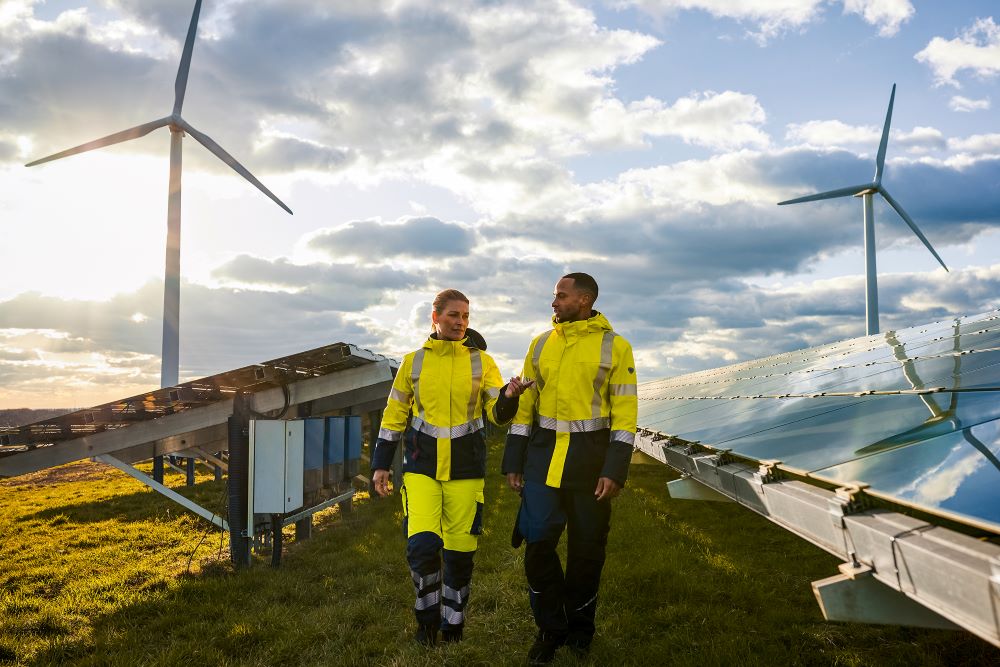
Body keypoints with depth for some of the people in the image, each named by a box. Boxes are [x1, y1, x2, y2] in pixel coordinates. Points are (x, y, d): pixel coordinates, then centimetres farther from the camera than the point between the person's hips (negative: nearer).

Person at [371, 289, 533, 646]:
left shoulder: (481, 361, 1)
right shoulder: (413, 361, 2)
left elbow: (497, 413, -5)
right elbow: (394, 415, 8)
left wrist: (509, 397, -28)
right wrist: (381, 464, 6)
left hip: (465, 467, 0)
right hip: (421, 466, 0)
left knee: (460, 549, 4)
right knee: (421, 545, -13)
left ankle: (453, 622, 27)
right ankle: (427, 616, 13)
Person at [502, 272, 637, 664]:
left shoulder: (615, 347, -3)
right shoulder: (540, 344, 7)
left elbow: (625, 411, -5)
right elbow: (525, 405, 9)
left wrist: (614, 470, -12)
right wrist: (513, 462, 6)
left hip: (590, 457, -2)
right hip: (543, 455, 3)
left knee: (587, 548, 9)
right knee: (538, 544, -2)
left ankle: (580, 627, 30)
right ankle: (551, 629, 18)